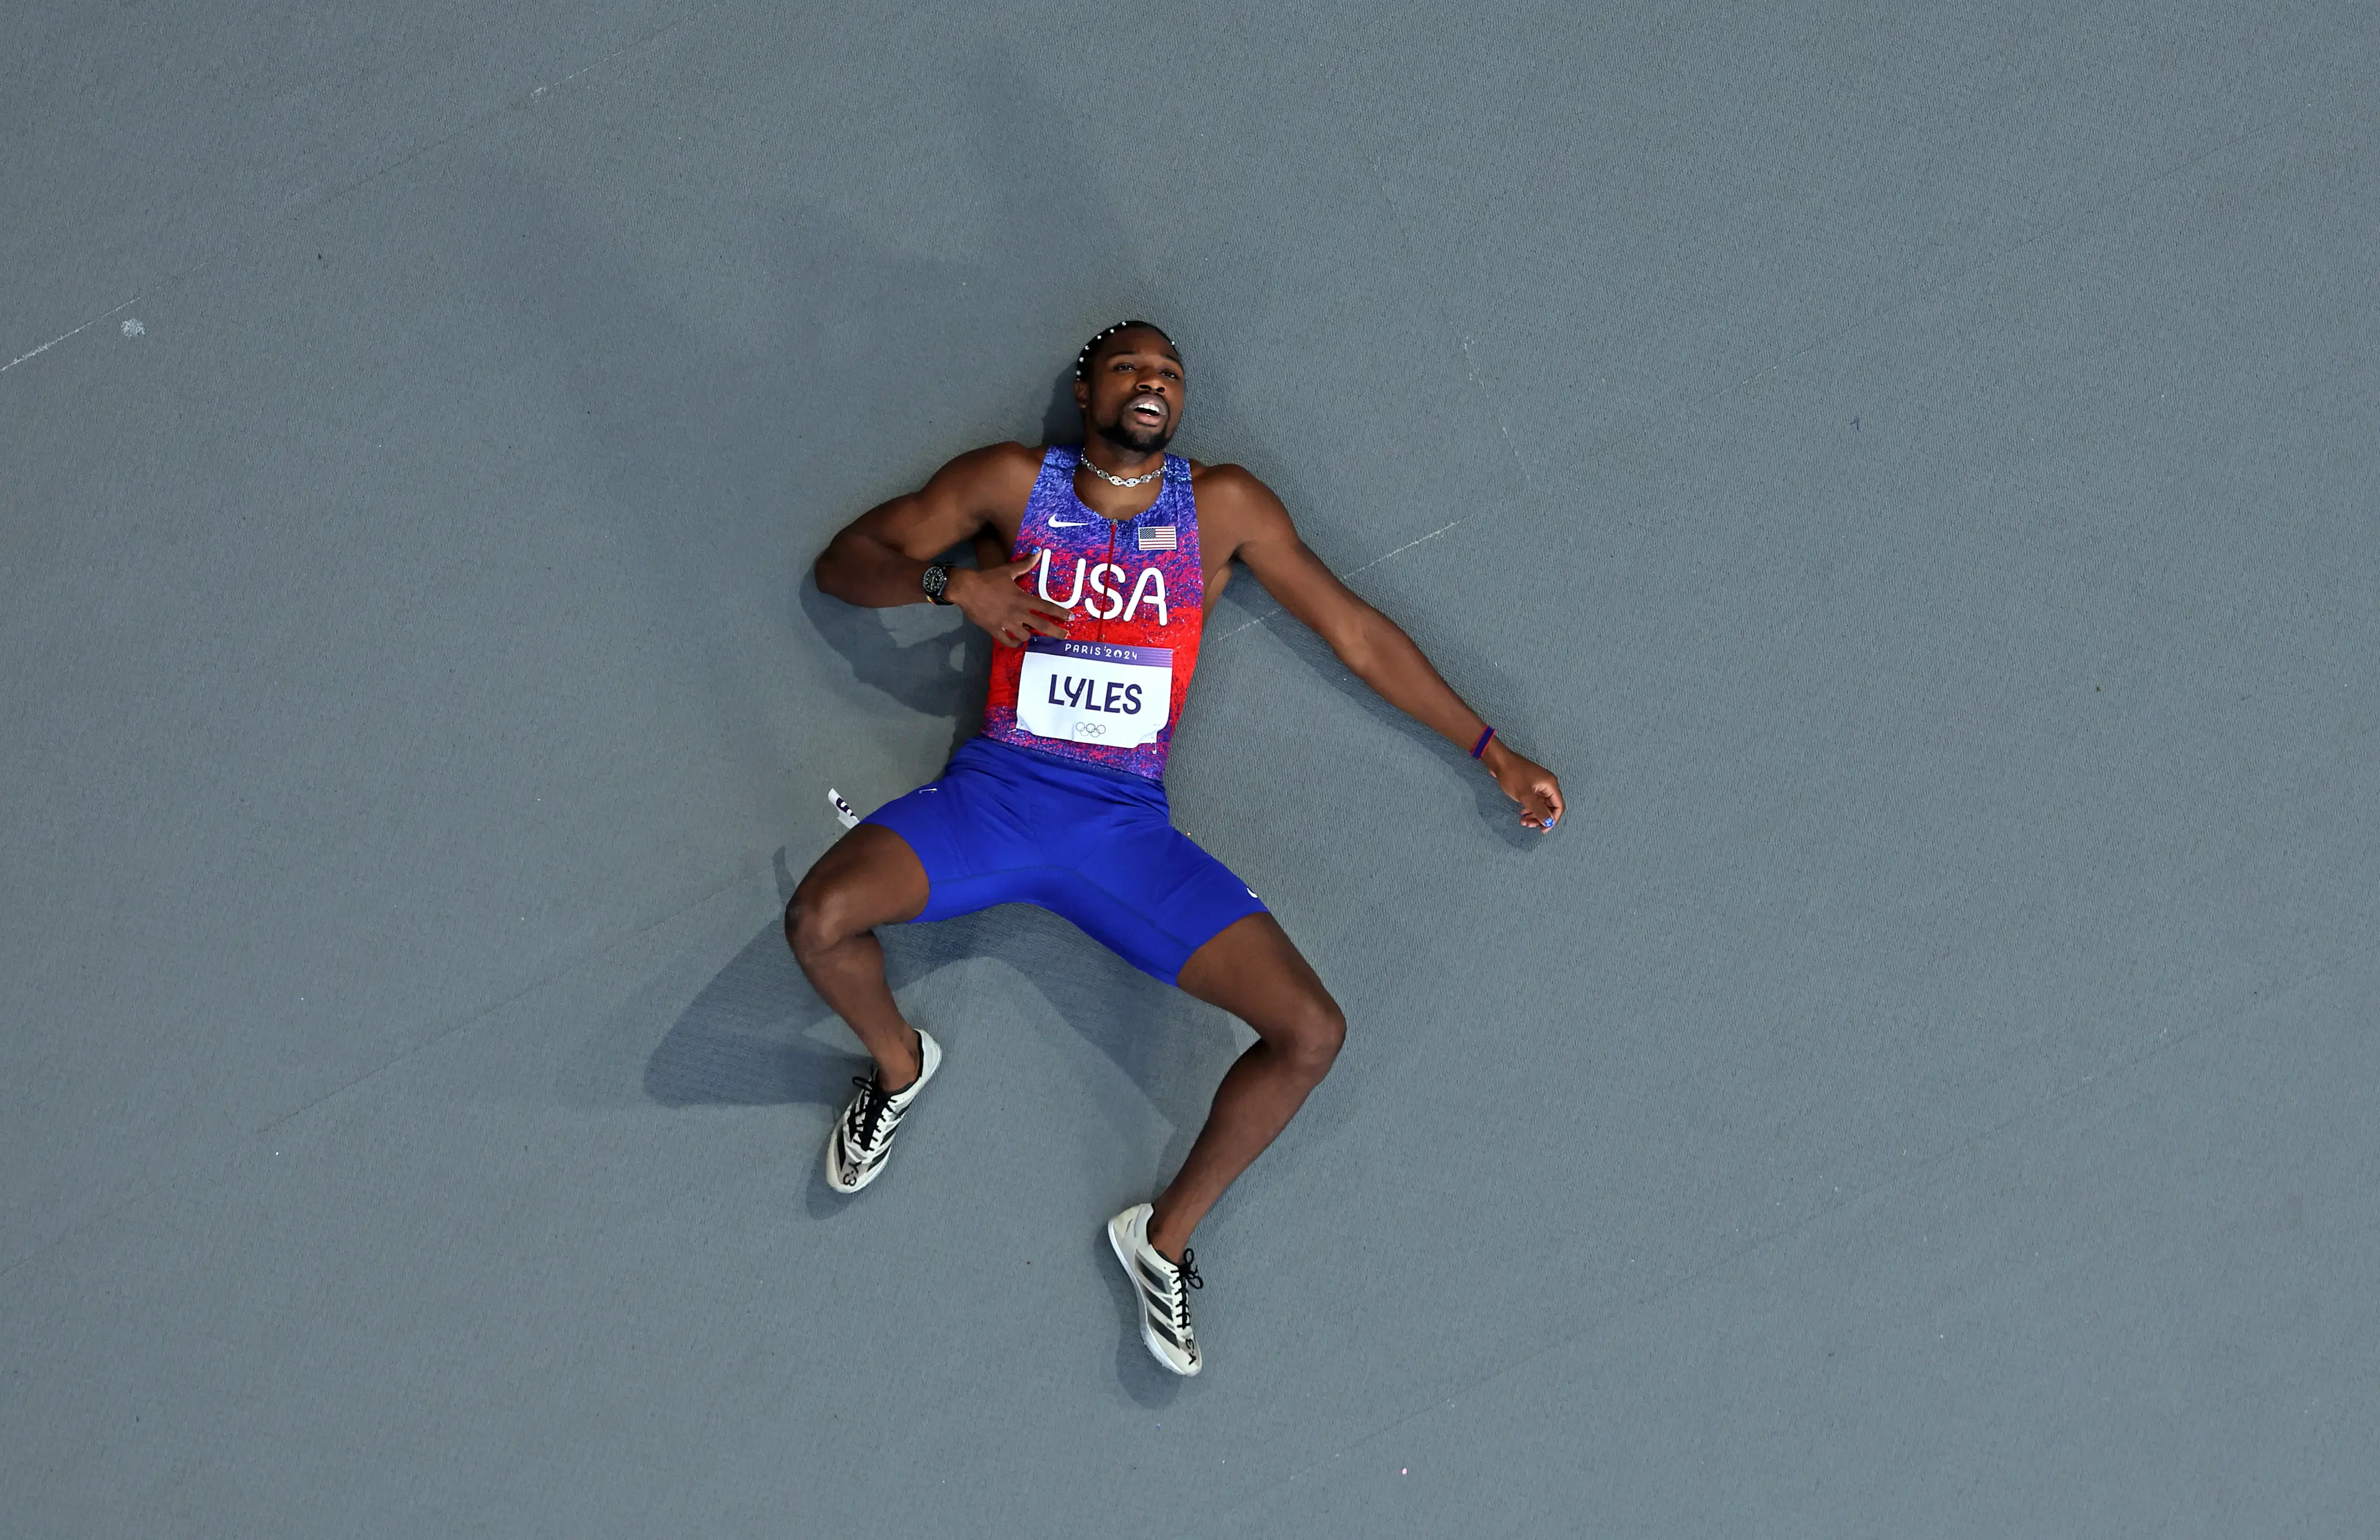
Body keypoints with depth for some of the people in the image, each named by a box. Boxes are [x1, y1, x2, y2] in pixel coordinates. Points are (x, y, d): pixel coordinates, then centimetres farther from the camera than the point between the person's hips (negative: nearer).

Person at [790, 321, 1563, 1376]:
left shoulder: (1223, 507, 9)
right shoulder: (1013, 484, 7)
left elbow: (1356, 633, 14)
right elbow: (846, 561, 12)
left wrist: (1490, 751, 14)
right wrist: (951, 583, -9)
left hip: (1127, 824, 1)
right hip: (996, 793, -1)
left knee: (1311, 1031, -17)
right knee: (820, 916, -30)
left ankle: (1166, 1235, 6)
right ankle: (897, 1063, 7)